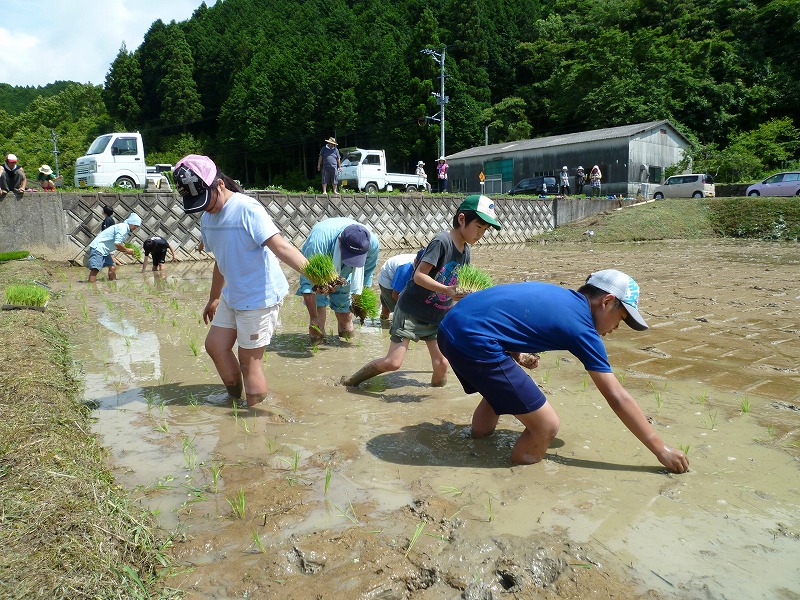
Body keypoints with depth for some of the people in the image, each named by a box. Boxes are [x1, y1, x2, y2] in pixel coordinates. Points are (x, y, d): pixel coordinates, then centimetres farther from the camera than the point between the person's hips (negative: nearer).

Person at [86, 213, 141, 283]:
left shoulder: (125, 230, 17)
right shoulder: (123, 227, -14)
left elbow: (117, 246, 18)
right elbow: (117, 243, -23)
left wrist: (126, 251, 7)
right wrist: (126, 250, -8)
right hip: (98, 247, -11)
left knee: (112, 267, 12)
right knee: (95, 269, -18)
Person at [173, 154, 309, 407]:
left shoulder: (247, 209, -21)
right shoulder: (207, 217, 7)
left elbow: (280, 246, -34)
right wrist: (214, 298, 29)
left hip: (260, 297, -9)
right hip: (232, 296, 9)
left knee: (249, 360, -2)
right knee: (215, 345, 16)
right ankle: (236, 399, 33)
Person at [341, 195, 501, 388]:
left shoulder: (465, 252, 5)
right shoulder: (442, 241, -19)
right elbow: (419, 276, -25)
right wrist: (447, 290, -33)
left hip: (438, 316, 7)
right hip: (412, 311, -7)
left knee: (441, 364, -1)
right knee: (393, 362, -10)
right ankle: (350, 381, 11)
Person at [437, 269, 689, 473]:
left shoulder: (554, 293, 20)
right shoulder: (582, 329, -2)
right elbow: (617, 398, 1)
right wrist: (661, 449, 9)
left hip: (450, 327, 10)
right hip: (473, 343, -10)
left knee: (498, 389, 35)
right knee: (546, 426, -2)